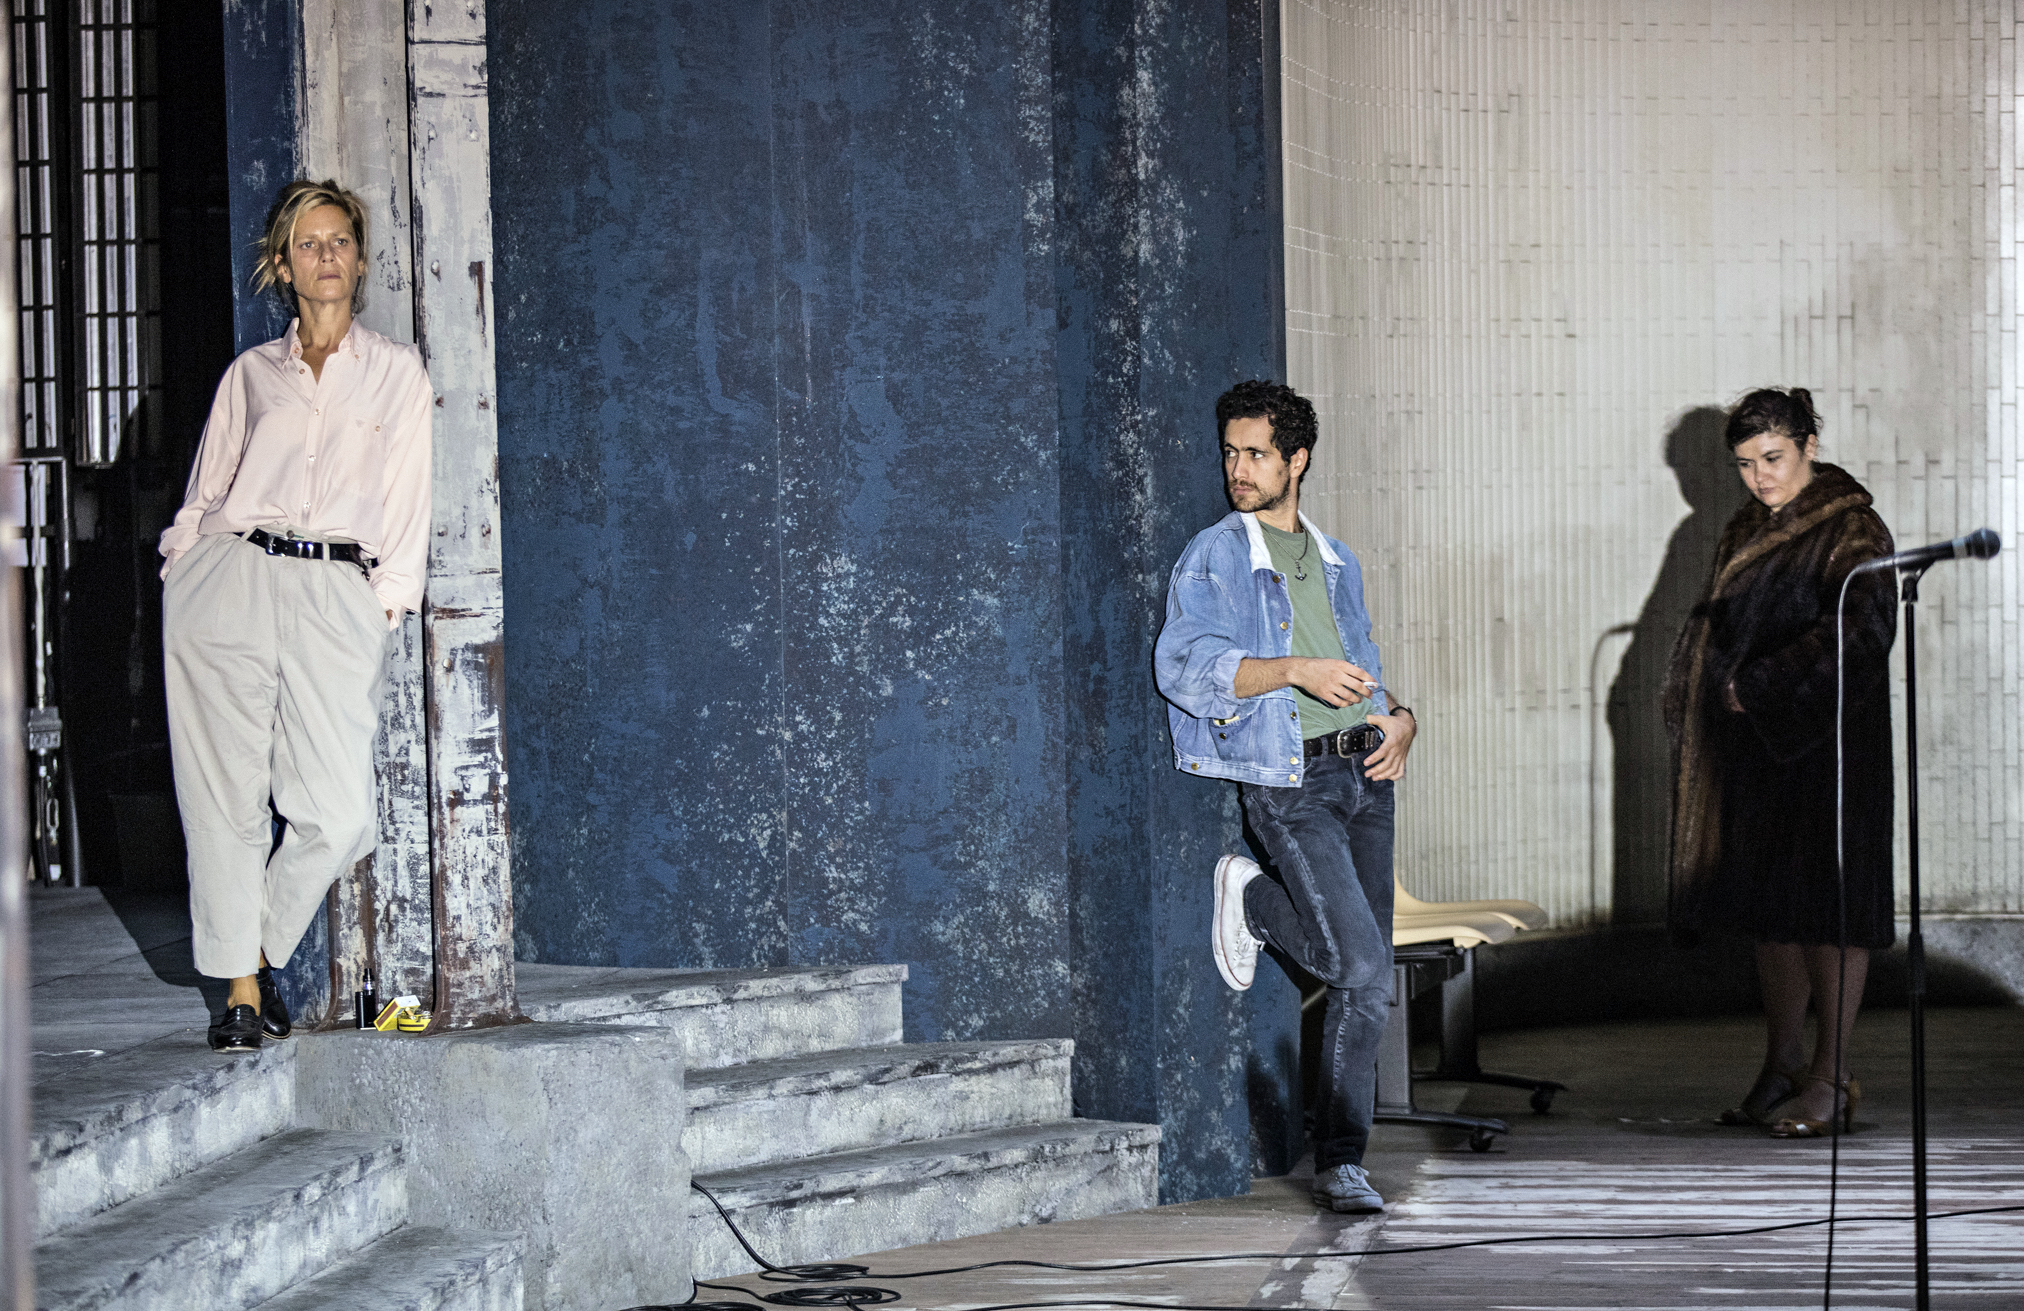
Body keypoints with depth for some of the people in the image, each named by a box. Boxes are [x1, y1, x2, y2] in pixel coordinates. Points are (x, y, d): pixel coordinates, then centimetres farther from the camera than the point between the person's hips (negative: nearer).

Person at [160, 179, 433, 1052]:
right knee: (226, 793, -5)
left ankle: (261, 950, 13)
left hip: (337, 596, -1)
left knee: (339, 811, -12)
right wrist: (180, 567, 4)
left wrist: (387, 602, 2)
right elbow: (204, 495, 19)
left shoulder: (399, 374, 16)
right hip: (229, 581, 1)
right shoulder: (250, 375, 18)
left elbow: (407, 502, 12)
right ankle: (238, 988, 5)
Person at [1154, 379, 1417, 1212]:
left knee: (1367, 977, 4)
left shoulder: (1337, 564, 18)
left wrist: (1399, 719, 6)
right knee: (1360, 970, -14)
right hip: (1288, 787, -6)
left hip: (1363, 776, 6)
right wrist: (1297, 671, -24)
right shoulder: (1213, 558, 0)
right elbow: (1186, 667, -14)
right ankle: (1342, 1161, 1)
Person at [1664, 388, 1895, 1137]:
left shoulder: (1849, 531, -8)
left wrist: (1761, 686, -21)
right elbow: (1712, 627, 22)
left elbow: (1863, 628, -23)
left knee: (1825, 906, -5)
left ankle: (1830, 1079, -2)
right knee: (1770, 908, 8)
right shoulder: (1744, 534, 16)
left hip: (1824, 744, -7)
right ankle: (1783, 1068, 14)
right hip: (1753, 746, 7)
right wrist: (1704, 696, 3)